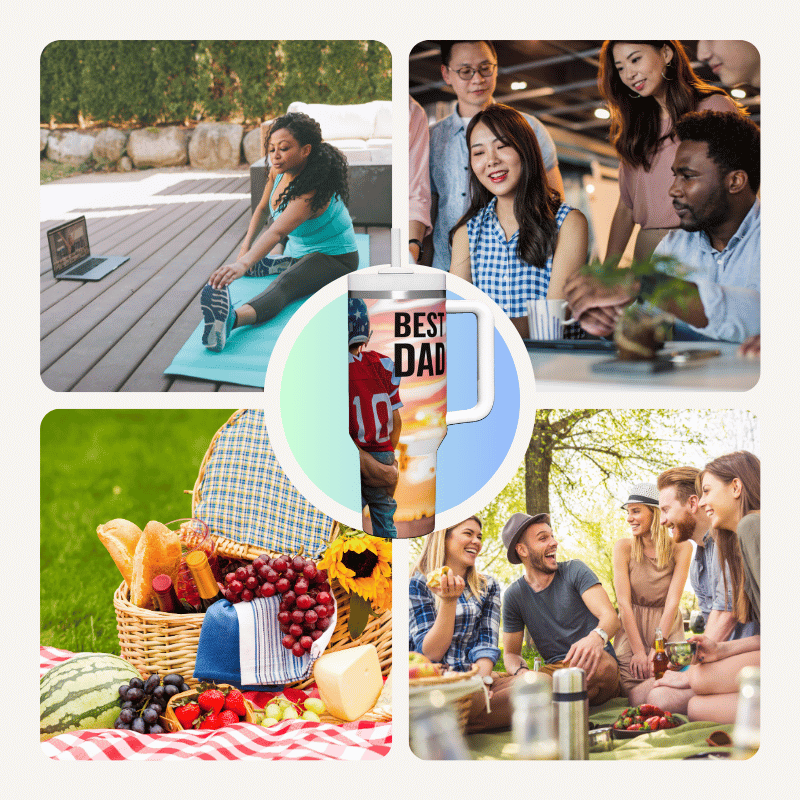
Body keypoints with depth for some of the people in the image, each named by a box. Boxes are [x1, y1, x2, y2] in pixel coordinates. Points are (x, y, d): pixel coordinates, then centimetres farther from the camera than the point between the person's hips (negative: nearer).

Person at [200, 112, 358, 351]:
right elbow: (262, 207, 12)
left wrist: (243, 264, -63)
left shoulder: (312, 191, -33)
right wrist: (246, 244, -2)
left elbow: (277, 232, -49)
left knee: (284, 284, -44)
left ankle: (231, 319, -68)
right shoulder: (278, 171, -9)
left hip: (334, 258, -11)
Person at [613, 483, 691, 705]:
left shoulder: (680, 547, -7)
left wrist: (657, 648, -16)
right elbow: (624, 603, -10)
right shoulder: (624, 548, -7)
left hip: (667, 630, 0)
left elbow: (672, 602, -11)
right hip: (632, 630, 0)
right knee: (638, 701, -18)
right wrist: (638, 651, -15)